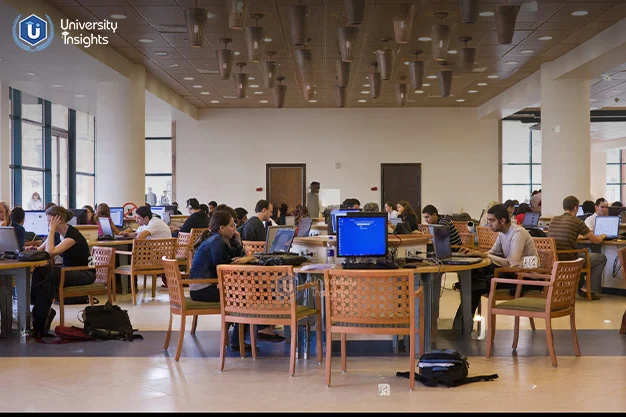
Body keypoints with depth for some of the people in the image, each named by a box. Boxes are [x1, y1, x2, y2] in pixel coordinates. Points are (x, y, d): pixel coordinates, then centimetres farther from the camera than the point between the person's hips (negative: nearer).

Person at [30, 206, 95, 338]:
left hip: (84, 274, -8)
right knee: (38, 273, -21)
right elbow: (40, 250, 9)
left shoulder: (73, 234, -22)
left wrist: (52, 230, -26)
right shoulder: (57, 234, 4)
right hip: (68, 270, 8)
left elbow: (50, 252, -32)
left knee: (43, 274, -29)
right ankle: (44, 311, -13)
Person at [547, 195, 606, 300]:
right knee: (601, 258, 14)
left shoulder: (553, 220, 7)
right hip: (569, 262, -7)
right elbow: (596, 241, -3)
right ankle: (589, 290, 13)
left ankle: (580, 287, 37)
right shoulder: (577, 222, -10)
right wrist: (602, 236, 20)